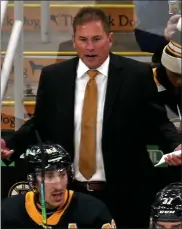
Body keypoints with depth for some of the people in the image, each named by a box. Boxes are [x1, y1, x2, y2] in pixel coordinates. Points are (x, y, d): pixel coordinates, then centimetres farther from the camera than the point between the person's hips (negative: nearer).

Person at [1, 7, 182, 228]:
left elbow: (157, 121, 0)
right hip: (68, 192, 2)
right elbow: (39, 124, 10)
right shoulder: (52, 76, 3)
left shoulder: (138, 74, -4)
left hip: (124, 194, -2)